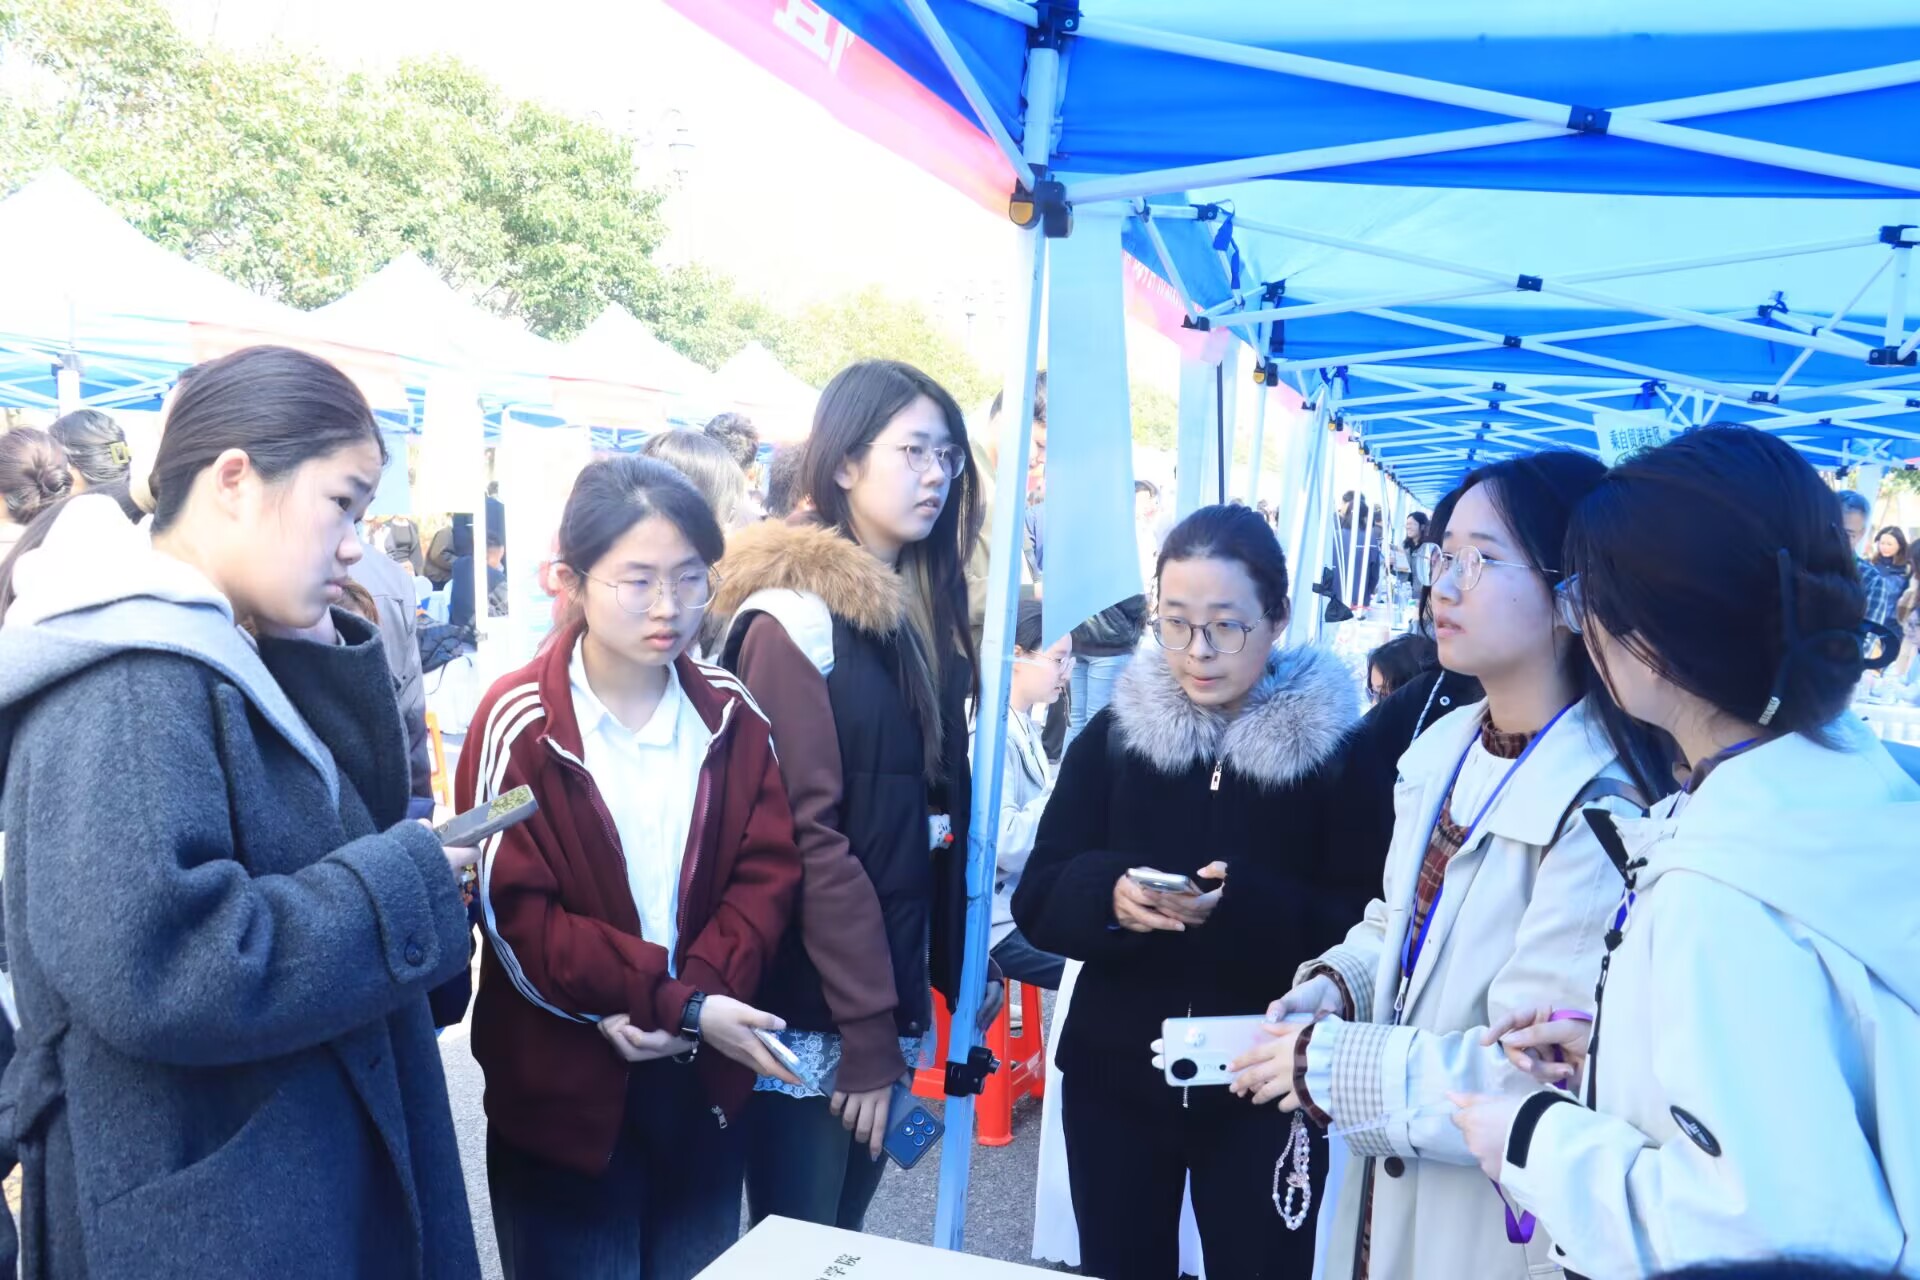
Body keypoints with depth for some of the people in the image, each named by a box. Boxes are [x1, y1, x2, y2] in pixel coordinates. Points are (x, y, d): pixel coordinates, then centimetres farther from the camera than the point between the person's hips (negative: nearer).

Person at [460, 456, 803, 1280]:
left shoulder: (731, 715, 2)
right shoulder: (520, 722, -11)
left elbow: (767, 872, 0)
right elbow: (513, 916, -15)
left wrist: (701, 990, -17)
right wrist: (678, 1001, -20)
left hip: (701, 1081, 4)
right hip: (566, 1089, -4)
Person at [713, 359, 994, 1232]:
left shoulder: (926, 611, 10)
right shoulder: (794, 616, -14)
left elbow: (945, 800, 11)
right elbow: (807, 832, -18)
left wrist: (934, 984, 8)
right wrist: (866, 1033, -18)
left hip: (888, 1001, 7)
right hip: (813, 1016, -7)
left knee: (843, 1238, 19)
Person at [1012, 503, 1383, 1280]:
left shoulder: (1335, 748, -7)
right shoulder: (1112, 734, 0)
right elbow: (1039, 901, -3)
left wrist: (1246, 907, -27)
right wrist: (1110, 895, -24)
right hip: (1115, 1076, 2)